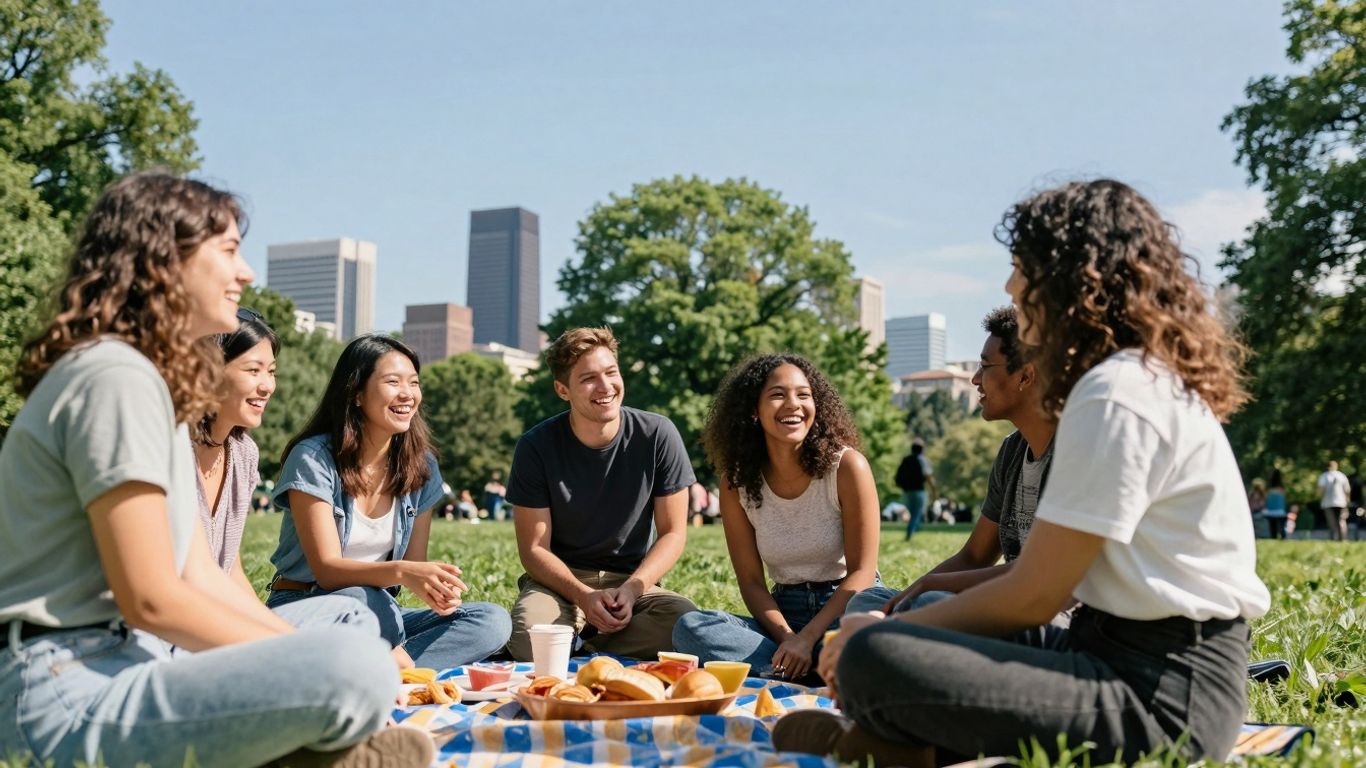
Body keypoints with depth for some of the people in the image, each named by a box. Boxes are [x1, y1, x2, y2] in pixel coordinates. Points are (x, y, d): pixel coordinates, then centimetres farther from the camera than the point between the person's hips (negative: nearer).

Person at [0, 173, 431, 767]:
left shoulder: (159, 382, 17)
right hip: (67, 696, -11)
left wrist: (304, 649, 3)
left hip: (112, 667, 11)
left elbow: (199, 576, 13)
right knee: (356, 669, -31)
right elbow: (150, 599, -19)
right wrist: (327, 664, -12)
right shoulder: (117, 377, -15)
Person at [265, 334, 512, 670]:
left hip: (380, 614, 6)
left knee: (493, 620, -17)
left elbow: (415, 564, 5)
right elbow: (327, 569, -19)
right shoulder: (313, 459, -12)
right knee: (362, 599, -40)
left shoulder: (421, 466, 4)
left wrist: (439, 586, -21)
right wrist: (400, 572, -37)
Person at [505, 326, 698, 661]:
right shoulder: (536, 447, -9)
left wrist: (633, 588, -19)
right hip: (560, 580, -1)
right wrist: (584, 596, -24)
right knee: (528, 636, -35)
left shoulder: (658, 435, -8)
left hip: (633, 579, 2)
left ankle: (581, 649, -9)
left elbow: (673, 533, -2)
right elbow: (534, 549, -6)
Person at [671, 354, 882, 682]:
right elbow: (751, 581, -1)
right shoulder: (737, 482, -1)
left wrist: (806, 638, -21)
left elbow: (861, 571, -10)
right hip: (784, 613, 3)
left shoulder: (846, 466, -10)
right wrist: (787, 638, -20)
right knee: (689, 628, -24)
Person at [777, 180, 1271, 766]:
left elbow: (1034, 596, -16)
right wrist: (902, 625, 11)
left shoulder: (1116, 394, -17)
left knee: (874, 661, -25)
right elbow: (1050, 570, 15)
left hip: (1161, 697, -10)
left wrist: (881, 634, -4)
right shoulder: (1152, 380, 15)